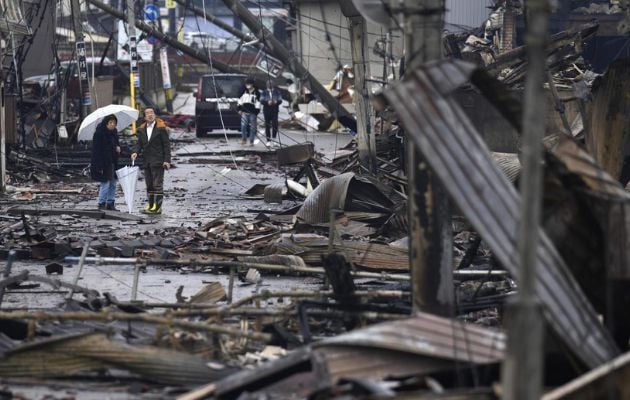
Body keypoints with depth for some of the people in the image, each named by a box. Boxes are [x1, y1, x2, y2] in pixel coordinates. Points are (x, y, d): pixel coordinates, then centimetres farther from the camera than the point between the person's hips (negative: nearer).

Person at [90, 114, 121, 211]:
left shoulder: (114, 132, 10)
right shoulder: (99, 133, -14)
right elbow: (96, 150, -16)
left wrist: (118, 147, 0)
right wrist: (99, 166, -20)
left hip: (112, 162, 8)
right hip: (103, 162, -8)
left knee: (113, 184, 10)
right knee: (105, 184, -7)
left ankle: (110, 203, 18)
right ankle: (101, 204, 2)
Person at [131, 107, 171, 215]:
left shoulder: (161, 128, -7)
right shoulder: (142, 129, 10)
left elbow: (166, 144, -7)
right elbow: (140, 144, 15)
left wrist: (167, 160, -12)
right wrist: (136, 152, -6)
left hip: (158, 161, -6)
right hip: (147, 161, 6)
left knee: (157, 184, -7)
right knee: (149, 185, 11)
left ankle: (157, 207, -7)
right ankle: (150, 204, 18)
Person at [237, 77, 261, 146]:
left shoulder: (256, 93, 1)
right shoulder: (244, 91, 10)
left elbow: (258, 102, 0)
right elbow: (240, 100, 16)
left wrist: (257, 111, -6)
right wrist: (240, 109, 10)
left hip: (253, 112, -2)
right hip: (244, 112, 2)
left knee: (252, 127, 1)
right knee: (243, 125, -7)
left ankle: (251, 141, 8)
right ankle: (244, 139, 2)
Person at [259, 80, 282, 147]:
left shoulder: (277, 92, 12)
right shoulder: (264, 92, 9)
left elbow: (280, 100, 5)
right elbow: (262, 100, -3)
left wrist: (276, 102, -18)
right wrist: (267, 102, -22)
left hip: (274, 111, 0)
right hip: (267, 111, 0)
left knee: (275, 124, -11)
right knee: (267, 125, -1)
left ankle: (274, 138, 3)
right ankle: (268, 141, 3)